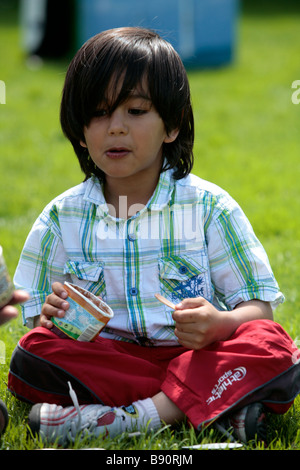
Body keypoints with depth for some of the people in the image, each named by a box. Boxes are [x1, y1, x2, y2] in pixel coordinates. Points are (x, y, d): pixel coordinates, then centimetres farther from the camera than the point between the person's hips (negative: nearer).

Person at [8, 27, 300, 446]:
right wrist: (51, 318, -16)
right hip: (105, 358, 2)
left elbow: (258, 305, 0)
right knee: (31, 355, -27)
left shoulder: (208, 206, 2)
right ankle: (213, 406, -28)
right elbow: (36, 318, 10)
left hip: (196, 354, -1)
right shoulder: (62, 218, 8)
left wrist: (219, 324, -24)